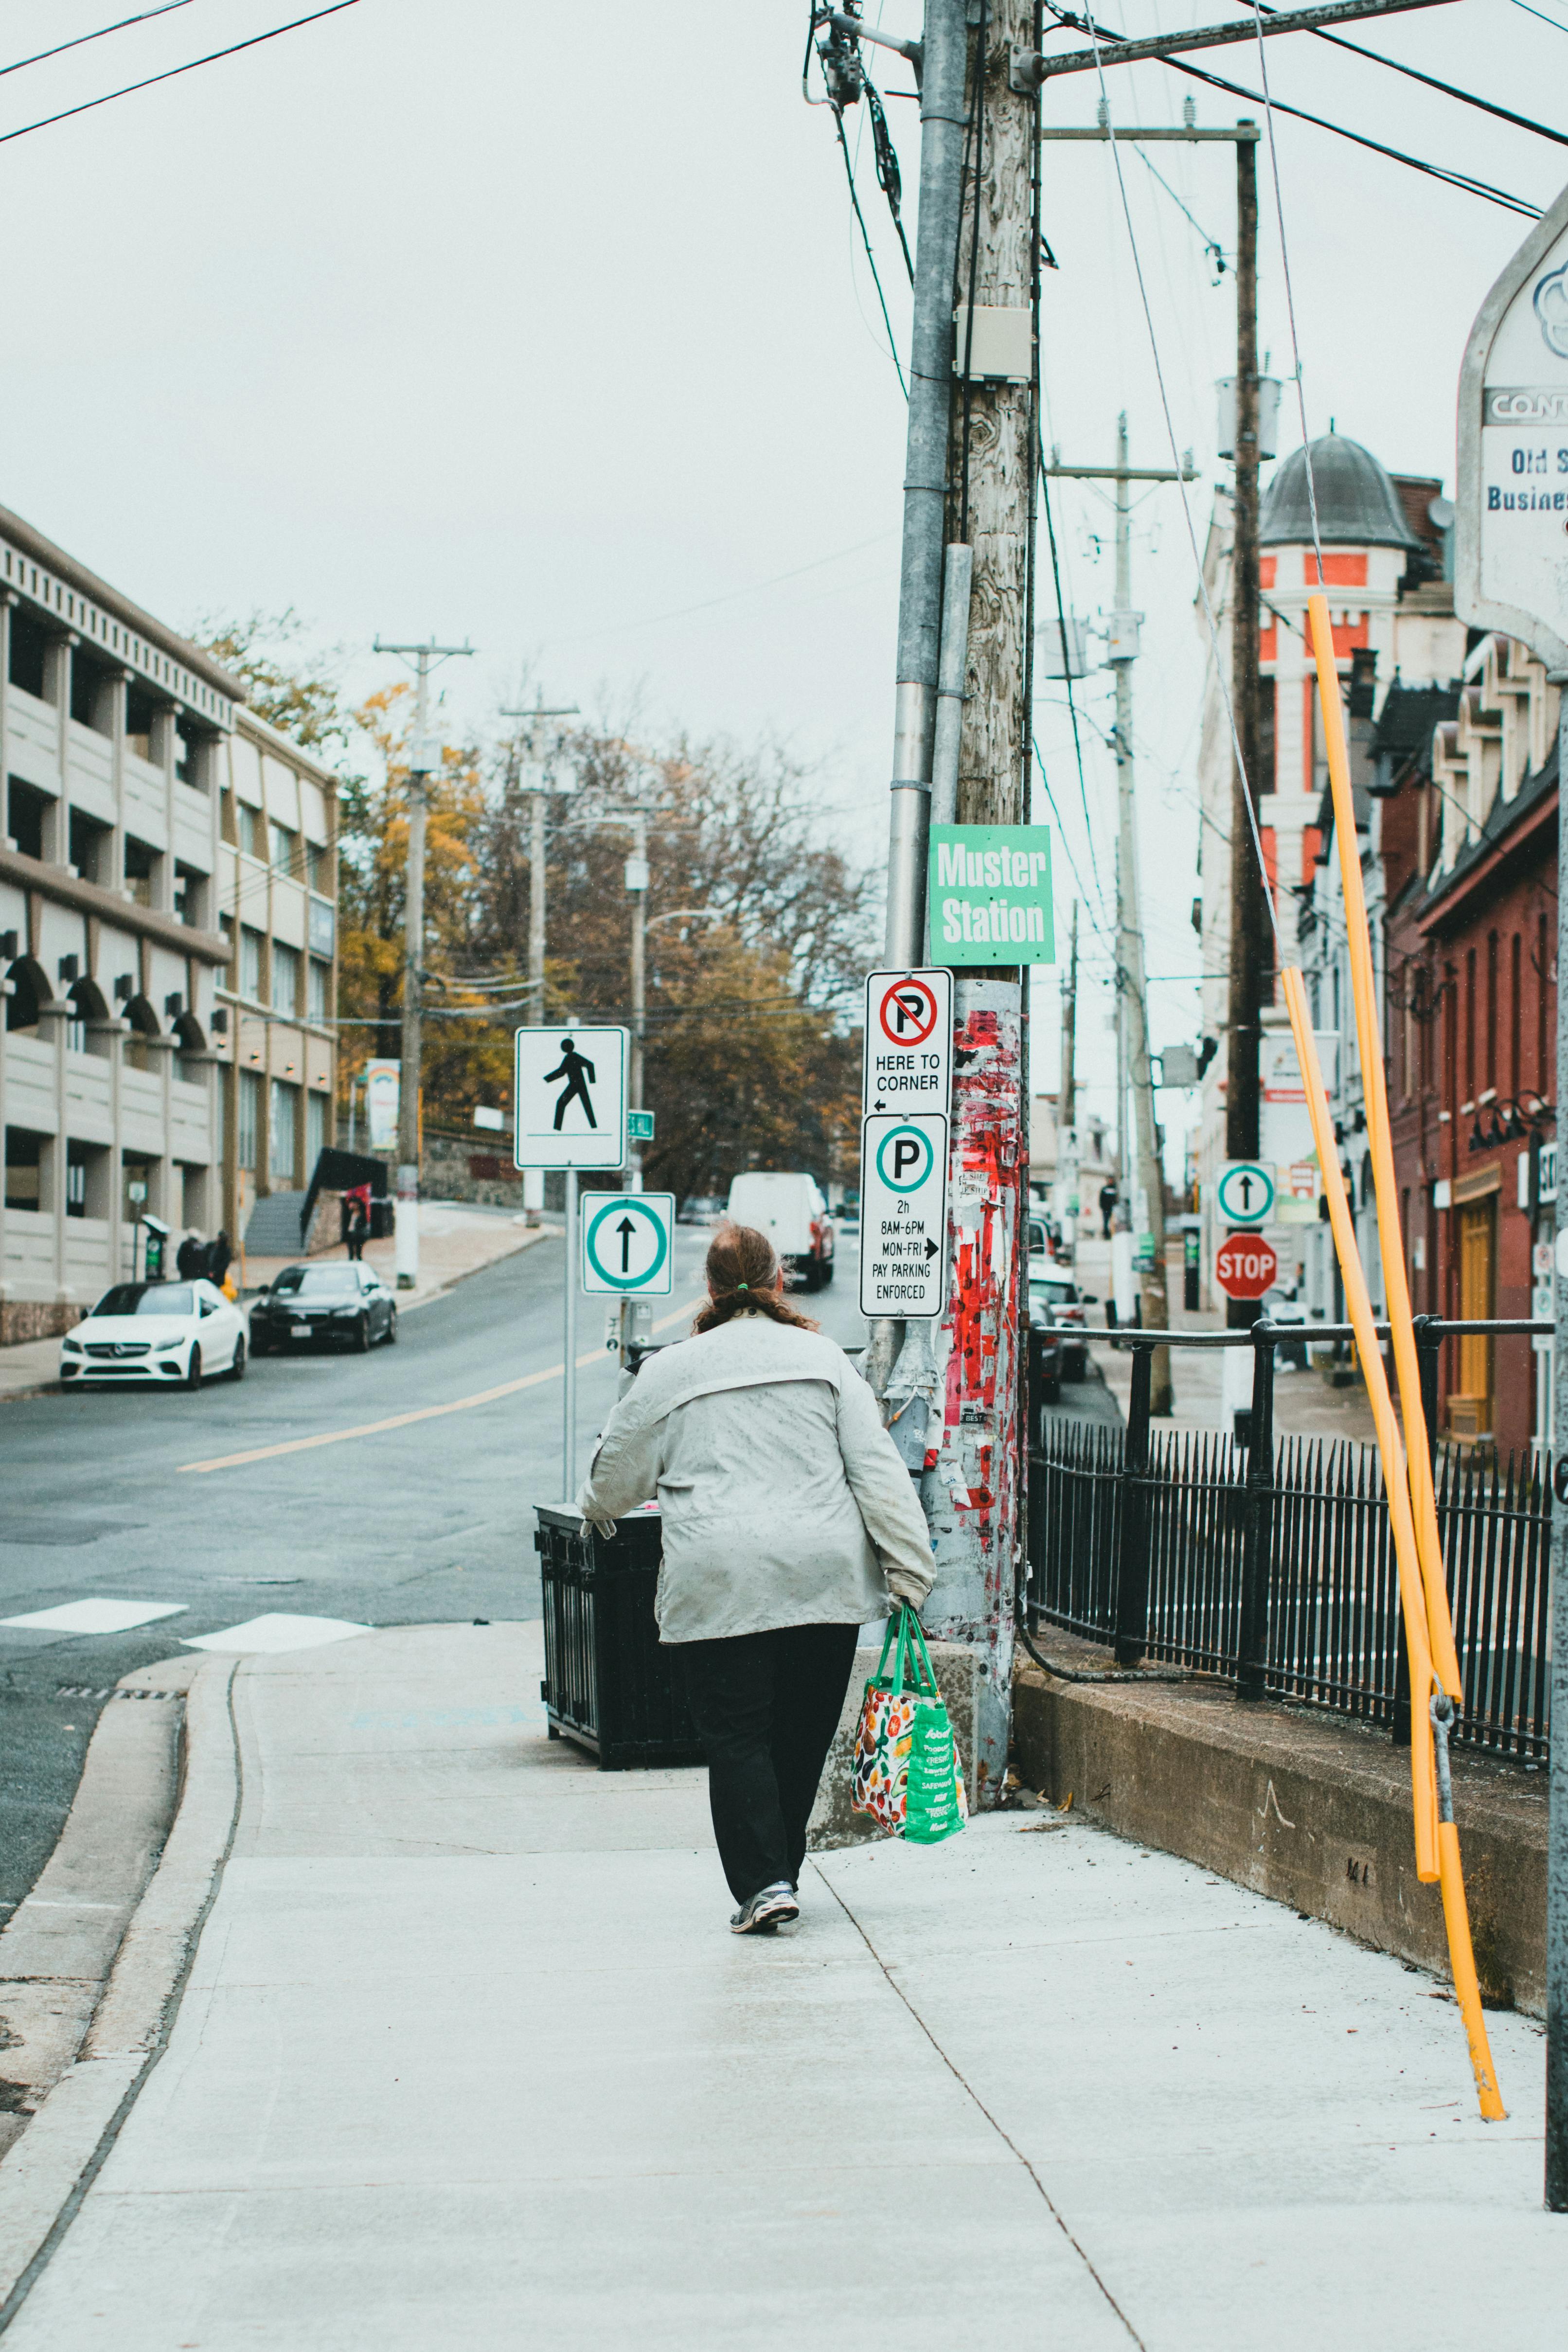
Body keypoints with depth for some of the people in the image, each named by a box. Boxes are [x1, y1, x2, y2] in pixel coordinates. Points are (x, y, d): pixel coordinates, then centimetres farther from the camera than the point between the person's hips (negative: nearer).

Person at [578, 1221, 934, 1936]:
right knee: (803, 1734, 13)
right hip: (825, 1578, 2)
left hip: (719, 1586, -2)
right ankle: (779, 1870, 20)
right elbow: (877, 1469, 2)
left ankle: (762, 1882, -10)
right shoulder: (822, 1359, 8)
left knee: (736, 1735, 1)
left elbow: (615, 1478, 17)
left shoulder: (668, 1372, 7)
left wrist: (599, 1506, 40)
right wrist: (908, 1570, 3)